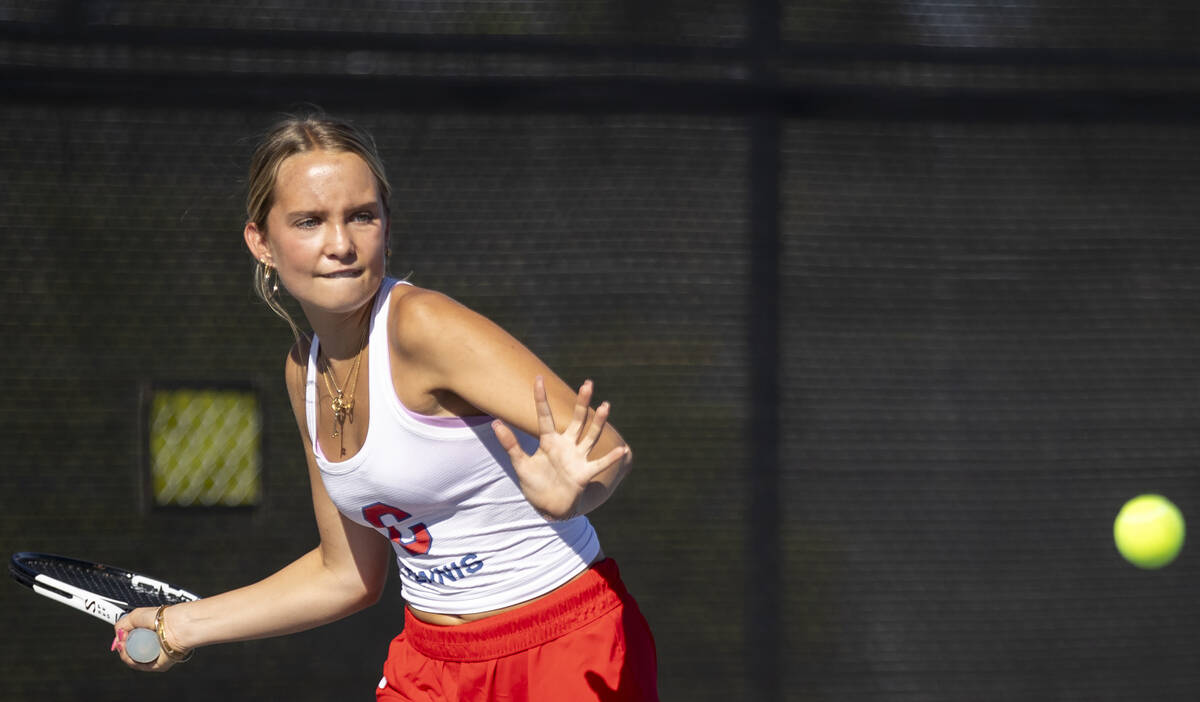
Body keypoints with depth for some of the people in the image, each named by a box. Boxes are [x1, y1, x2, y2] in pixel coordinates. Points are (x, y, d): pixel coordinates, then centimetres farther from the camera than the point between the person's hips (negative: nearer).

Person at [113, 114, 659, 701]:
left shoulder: (424, 326, -18)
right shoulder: (304, 370, 4)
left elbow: (605, 449, -28)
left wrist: (566, 492, -49)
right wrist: (180, 627, 19)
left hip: (566, 650, -6)